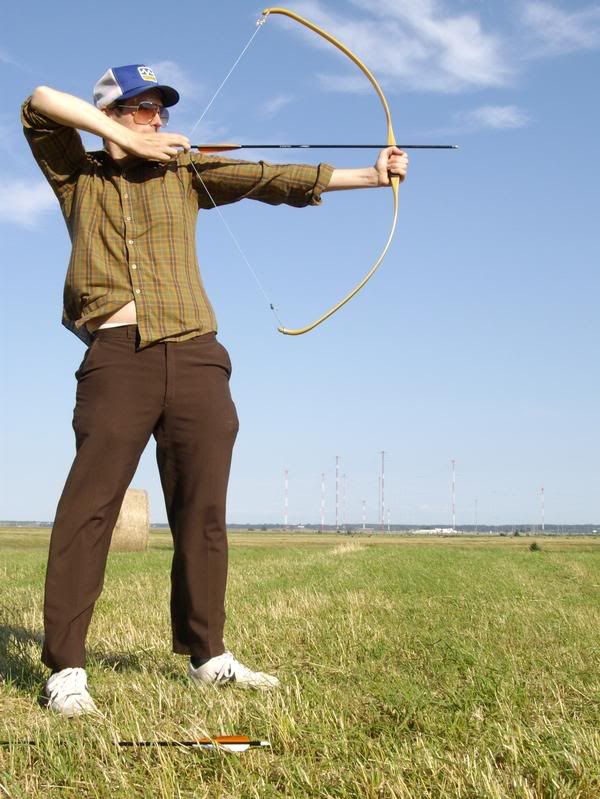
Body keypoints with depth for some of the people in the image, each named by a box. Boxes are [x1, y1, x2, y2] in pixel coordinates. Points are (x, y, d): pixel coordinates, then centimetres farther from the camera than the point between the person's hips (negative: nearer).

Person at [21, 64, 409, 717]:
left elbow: (274, 178, 10)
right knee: (89, 504, -10)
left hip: (195, 356, 3)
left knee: (202, 511, 6)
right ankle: (64, 668, -8)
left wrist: (371, 175, 2)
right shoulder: (78, 177, 13)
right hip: (117, 358, -3)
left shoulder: (185, 171, 18)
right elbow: (39, 103, 1)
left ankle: (206, 654, 16)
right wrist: (125, 140, -1)